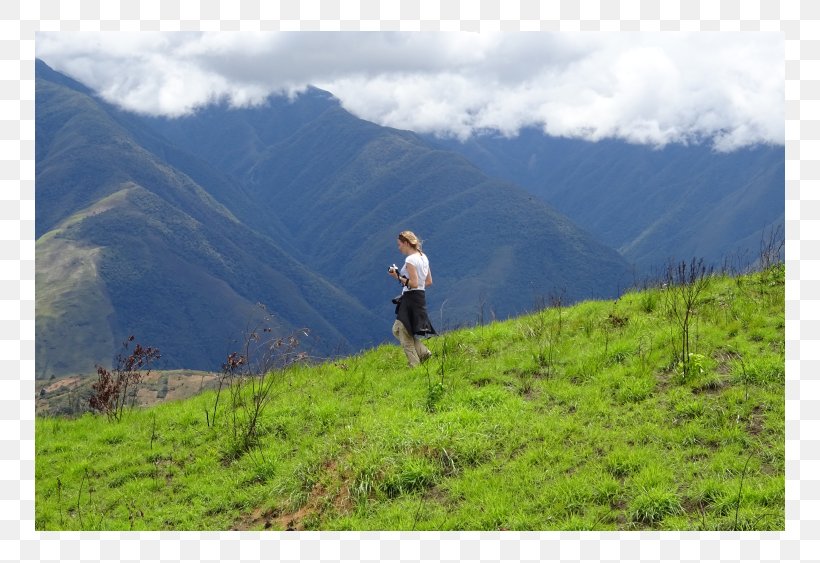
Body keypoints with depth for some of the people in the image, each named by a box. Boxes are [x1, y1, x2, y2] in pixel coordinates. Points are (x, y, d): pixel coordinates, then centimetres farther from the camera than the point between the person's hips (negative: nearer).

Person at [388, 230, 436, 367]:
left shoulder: (410, 260, -16)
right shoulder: (423, 257, 12)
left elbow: (413, 284, -22)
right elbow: (429, 282, 15)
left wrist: (398, 276, -14)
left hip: (411, 298, -10)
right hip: (421, 298, 10)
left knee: (405, 335, -1)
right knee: (397, 330, 17)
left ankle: (415, 365, 0)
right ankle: (423, 353, 8)